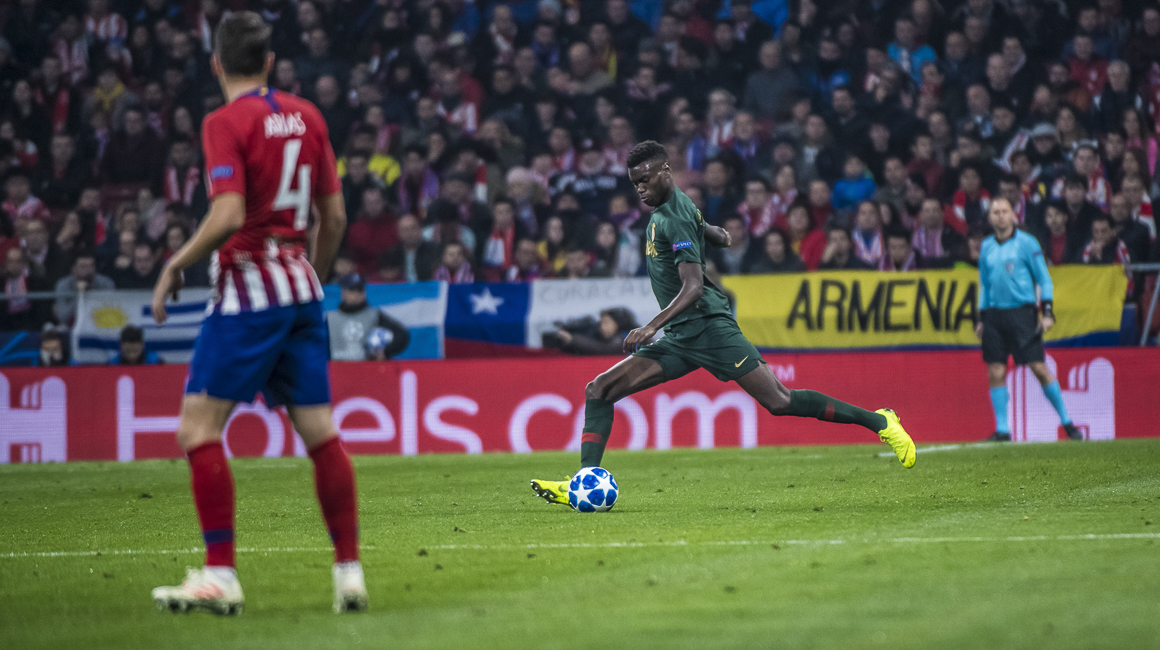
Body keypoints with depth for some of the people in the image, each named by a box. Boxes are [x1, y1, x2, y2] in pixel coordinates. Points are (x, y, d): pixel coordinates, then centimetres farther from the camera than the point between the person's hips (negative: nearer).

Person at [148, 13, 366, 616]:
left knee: (198, 430, -4)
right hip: (300, 289, 7)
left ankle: (220, 577, -11)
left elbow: (228, 216, -20)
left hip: (248, 290, -7)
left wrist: (176, 265, -7)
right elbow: (335, 215, 12)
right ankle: (349, 571, 7)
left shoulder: (226, 123, -10)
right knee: (321, 435, 8)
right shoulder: (306, 116, 10)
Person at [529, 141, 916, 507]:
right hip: (680, 339, 9)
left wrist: (652, 326, -32)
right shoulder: (664, 211, 15)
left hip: (708, 325, -9)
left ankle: (879, 421, -3)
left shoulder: (673, 218, -13)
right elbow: (720, 238, 31)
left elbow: (694, 287, -23)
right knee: (600, 390, -3)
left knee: (779, 402, -14)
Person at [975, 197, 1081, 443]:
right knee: (996, 373, -1)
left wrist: (1047, 312, -7)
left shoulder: (1026, 243, -1)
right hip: (994, 315, 4)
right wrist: (981, 318, 17)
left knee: (1039, 368, -7)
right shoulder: (986, 247, 12)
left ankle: (1066, 421, 5)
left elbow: (1043, 278, 0)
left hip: (1022, 312, -4)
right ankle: (1002, 430, 5)